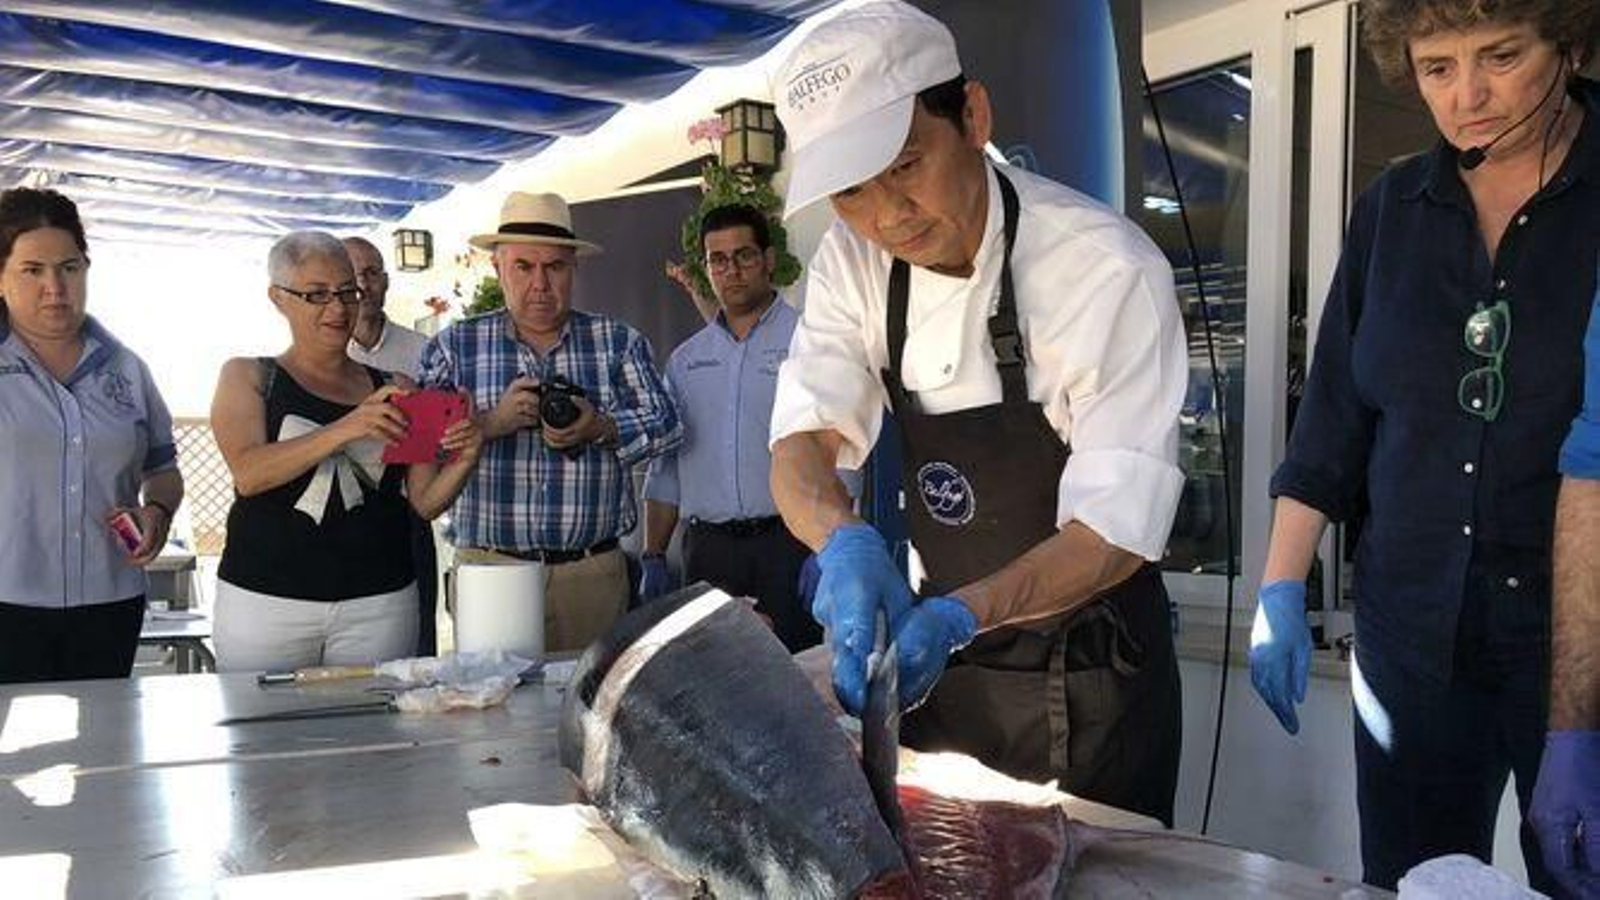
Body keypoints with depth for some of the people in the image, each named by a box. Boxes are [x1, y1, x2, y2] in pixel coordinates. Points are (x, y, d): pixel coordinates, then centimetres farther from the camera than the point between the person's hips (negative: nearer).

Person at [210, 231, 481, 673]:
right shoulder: (247, 377, 6)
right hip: (265, 599, -1)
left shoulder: (394, 390, 10)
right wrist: (346, 430, -23)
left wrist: (464, 459, -13)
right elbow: (248, 474, -11)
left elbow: (426, 501, 7)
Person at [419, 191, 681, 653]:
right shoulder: (455, 346, 8)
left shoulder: (618, 342, 9)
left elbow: (665, 424, 2)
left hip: (593, 573, 1)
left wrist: (601, 429, -15)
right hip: (488, 568, 0)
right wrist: (492, 423, -16)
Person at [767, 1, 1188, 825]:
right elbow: (801, 447, -13)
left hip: (1088, 671, -4)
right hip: (943, 643, 5)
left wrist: (960, 616, -38)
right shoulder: (854, 260, -8)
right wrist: (846, 543, -35)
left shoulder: (1111, 270, -24)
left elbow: (1119, 528, -24)